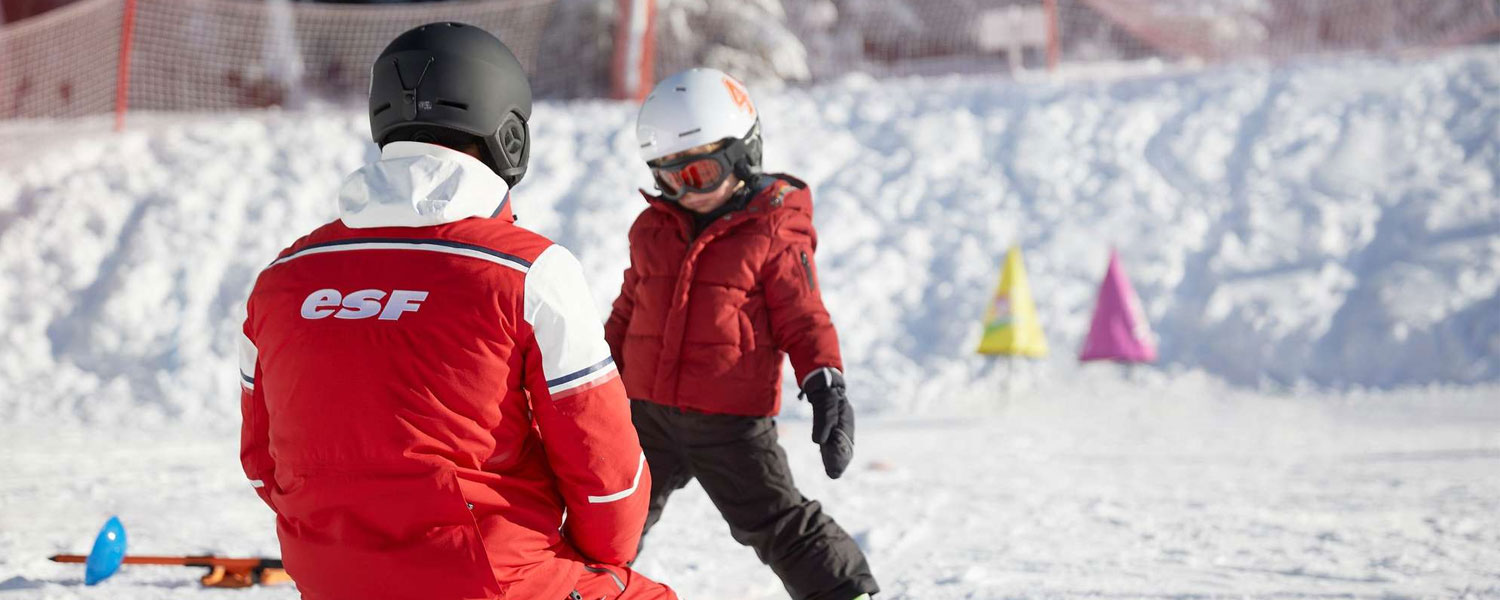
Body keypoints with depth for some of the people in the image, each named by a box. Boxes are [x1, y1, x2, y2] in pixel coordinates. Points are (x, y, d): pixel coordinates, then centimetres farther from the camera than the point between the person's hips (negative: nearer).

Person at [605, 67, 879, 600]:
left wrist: (825, 381, -20)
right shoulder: (652, 228, 9)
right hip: (649, 414, 5)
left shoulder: (774, 231, -8)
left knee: (781, 525, -7)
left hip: (733, 421, -5)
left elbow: (803, 317, -6)